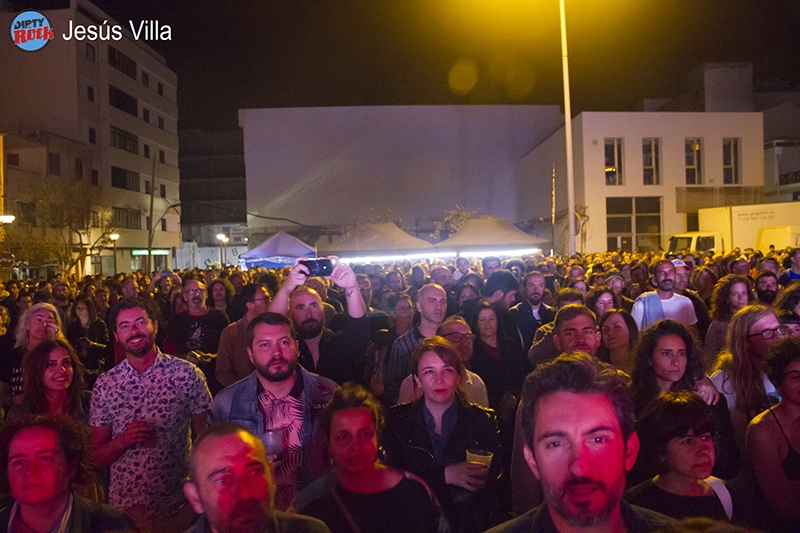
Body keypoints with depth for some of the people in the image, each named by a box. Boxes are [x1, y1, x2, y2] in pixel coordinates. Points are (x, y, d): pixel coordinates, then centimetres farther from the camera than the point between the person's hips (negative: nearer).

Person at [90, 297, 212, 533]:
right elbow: (97, 455, 2)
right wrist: (122, 441, -17)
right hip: (126, 506, 0)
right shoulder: (104, 385, -3)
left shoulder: (186, 374, -9)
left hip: (179, 505, 0)